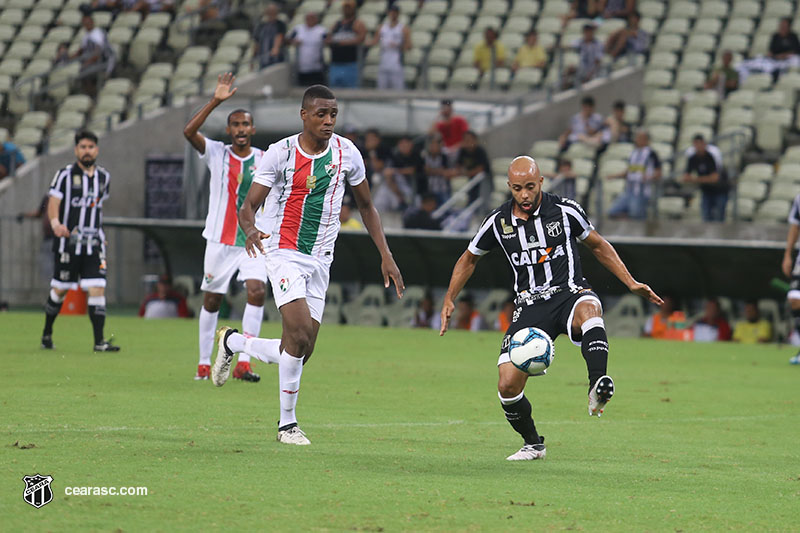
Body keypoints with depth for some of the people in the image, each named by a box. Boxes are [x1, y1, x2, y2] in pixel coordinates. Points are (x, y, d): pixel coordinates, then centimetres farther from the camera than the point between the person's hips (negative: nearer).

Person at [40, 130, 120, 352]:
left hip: (94, 244, 3)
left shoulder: (103, 176, 11)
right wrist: (55, 223, -29)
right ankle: (47, 333, 26)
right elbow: (53, 203, -10)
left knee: (97, 288, -9)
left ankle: (99, 341, -11)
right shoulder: (65, 174, -3)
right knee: (60, 290, 5)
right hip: (68, 242, -3)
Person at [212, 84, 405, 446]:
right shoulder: (280, 153, -9)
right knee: (299, 337, -21)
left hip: (320, 260, 5)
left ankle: (233, 342, 29)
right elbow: (248, 206, -8)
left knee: (300, 353, 2)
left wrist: (386, 256, 8)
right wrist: (250, 230, -32)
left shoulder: (347, 153, 2)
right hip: (285, 253, -5)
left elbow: (366, 205, 15)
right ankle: (287, 424, -6)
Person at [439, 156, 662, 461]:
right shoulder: (498, 223, 4)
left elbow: (598, 245, 15)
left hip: (570, 293, -2)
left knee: (589, 308, -41)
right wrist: (449, 301, 12)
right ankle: (533, 444, 16)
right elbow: (469, 259, 21)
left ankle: (597, 390, -59)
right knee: (508, 386, -10)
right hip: (531, 305, 2)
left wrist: (631, 284, 11)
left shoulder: (565, 211, -1)